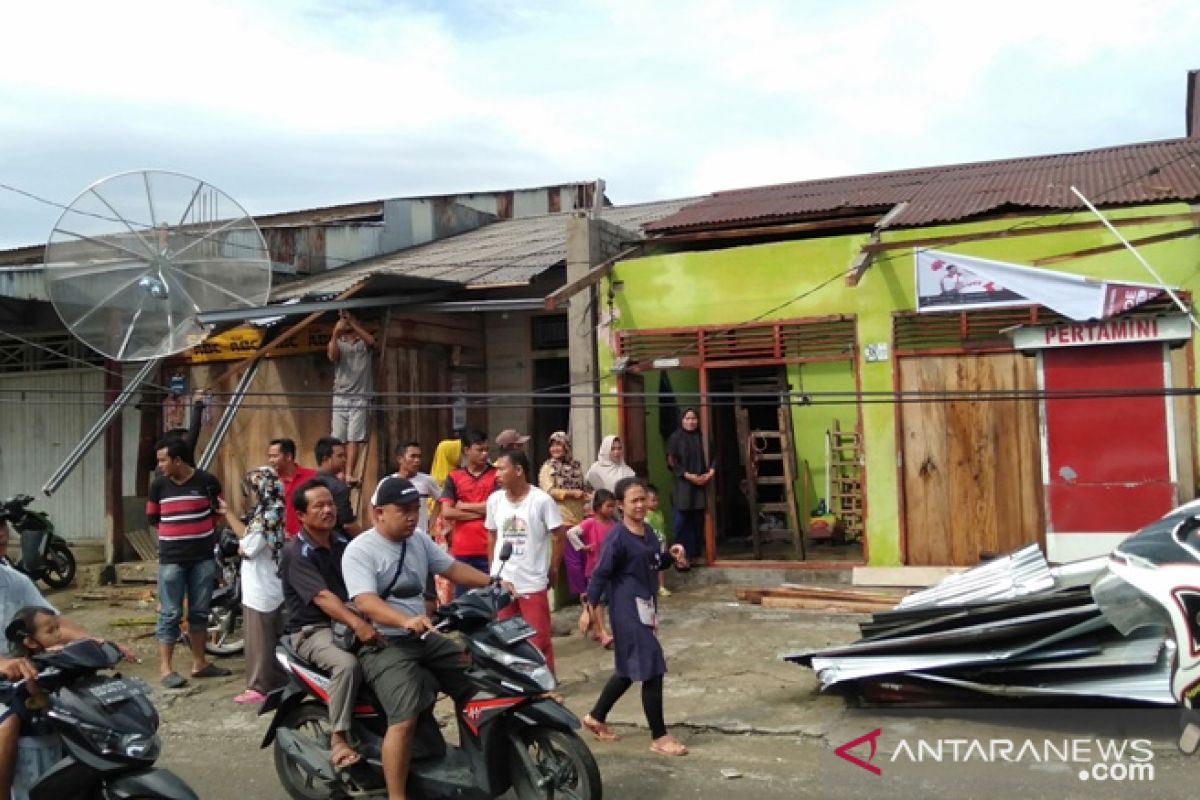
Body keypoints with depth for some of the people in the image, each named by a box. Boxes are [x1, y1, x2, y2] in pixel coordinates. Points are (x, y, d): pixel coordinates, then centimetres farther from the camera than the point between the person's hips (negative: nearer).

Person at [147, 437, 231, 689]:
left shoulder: (207, 481, -4)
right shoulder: (159, 485, 1)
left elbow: (218, 511, 10)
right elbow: (152, 517, 12)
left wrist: (201, 531, 2)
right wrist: (174, 531, 9)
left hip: (203, 557, 1)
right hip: (171, 559, -1)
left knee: (200, 611, 10)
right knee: (170, 614, -1)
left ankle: (200, 663, 21)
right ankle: (165, 668, 3)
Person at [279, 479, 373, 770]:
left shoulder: (342, 543, 11)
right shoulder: (296, 553, -12)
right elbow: (321, 596, -26)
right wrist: (357, 624, -42)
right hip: (311, 630, -6)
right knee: (347, 664, -35)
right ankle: (338, 741, -24)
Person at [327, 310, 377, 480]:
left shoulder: (364, 342, 13)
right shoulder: (337, 342, 15)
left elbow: (372, 341, -12)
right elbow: (332, 356, -7)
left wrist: (352, 322, -15)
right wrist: (335, 333, -19)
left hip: (360, 398, -1)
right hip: (340, 397, 2)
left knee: (353, 439, -9)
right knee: (338, 439, -5)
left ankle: (350, 474, -11)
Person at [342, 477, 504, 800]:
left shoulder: (419, 539, 9)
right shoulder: (360, 550, -15)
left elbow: (451, 568, 15)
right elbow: (365, 602, -28)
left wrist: (493, 583, 0)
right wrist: (405, 621, -45)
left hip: (424, 637, 8)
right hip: (384, 644, -8)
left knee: (475, 684, 10)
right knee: (405, 719, -24)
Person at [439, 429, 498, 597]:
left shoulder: (497, 475, 2)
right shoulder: (454, 477, 5)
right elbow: (447, 512, -5)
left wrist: (464, 506, -4)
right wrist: (481, 511, -8)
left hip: (489, 548, -1)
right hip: (462, 549, 1)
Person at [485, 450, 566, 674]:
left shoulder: (542, 500, -11)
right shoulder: (494, 500, 3)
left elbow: (558, 536, -5)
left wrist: (553, 569, -1)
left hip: (533, 584, -4)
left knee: (539, 641, 3)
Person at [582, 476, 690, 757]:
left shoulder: (648, 532, 7)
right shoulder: (618, 538, -17)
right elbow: (600, 574, -17)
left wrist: (671, 556, 1)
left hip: (647, 607, 9)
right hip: (628, 610, -9)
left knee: (630, 669, 18)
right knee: (652, 670, -5)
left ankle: (596, 717, 34)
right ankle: (659, 737, 7)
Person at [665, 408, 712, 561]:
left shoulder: (702, 437, 9)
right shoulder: (675, 438, -1)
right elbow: (671, 461, -6)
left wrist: (710, 473, -7)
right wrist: (688, 475, -14)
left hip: (700, 484, 3)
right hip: (682, 485, -3)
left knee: (697, 520, 4)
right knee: (682, 520, -5)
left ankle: (694, 553, 12)